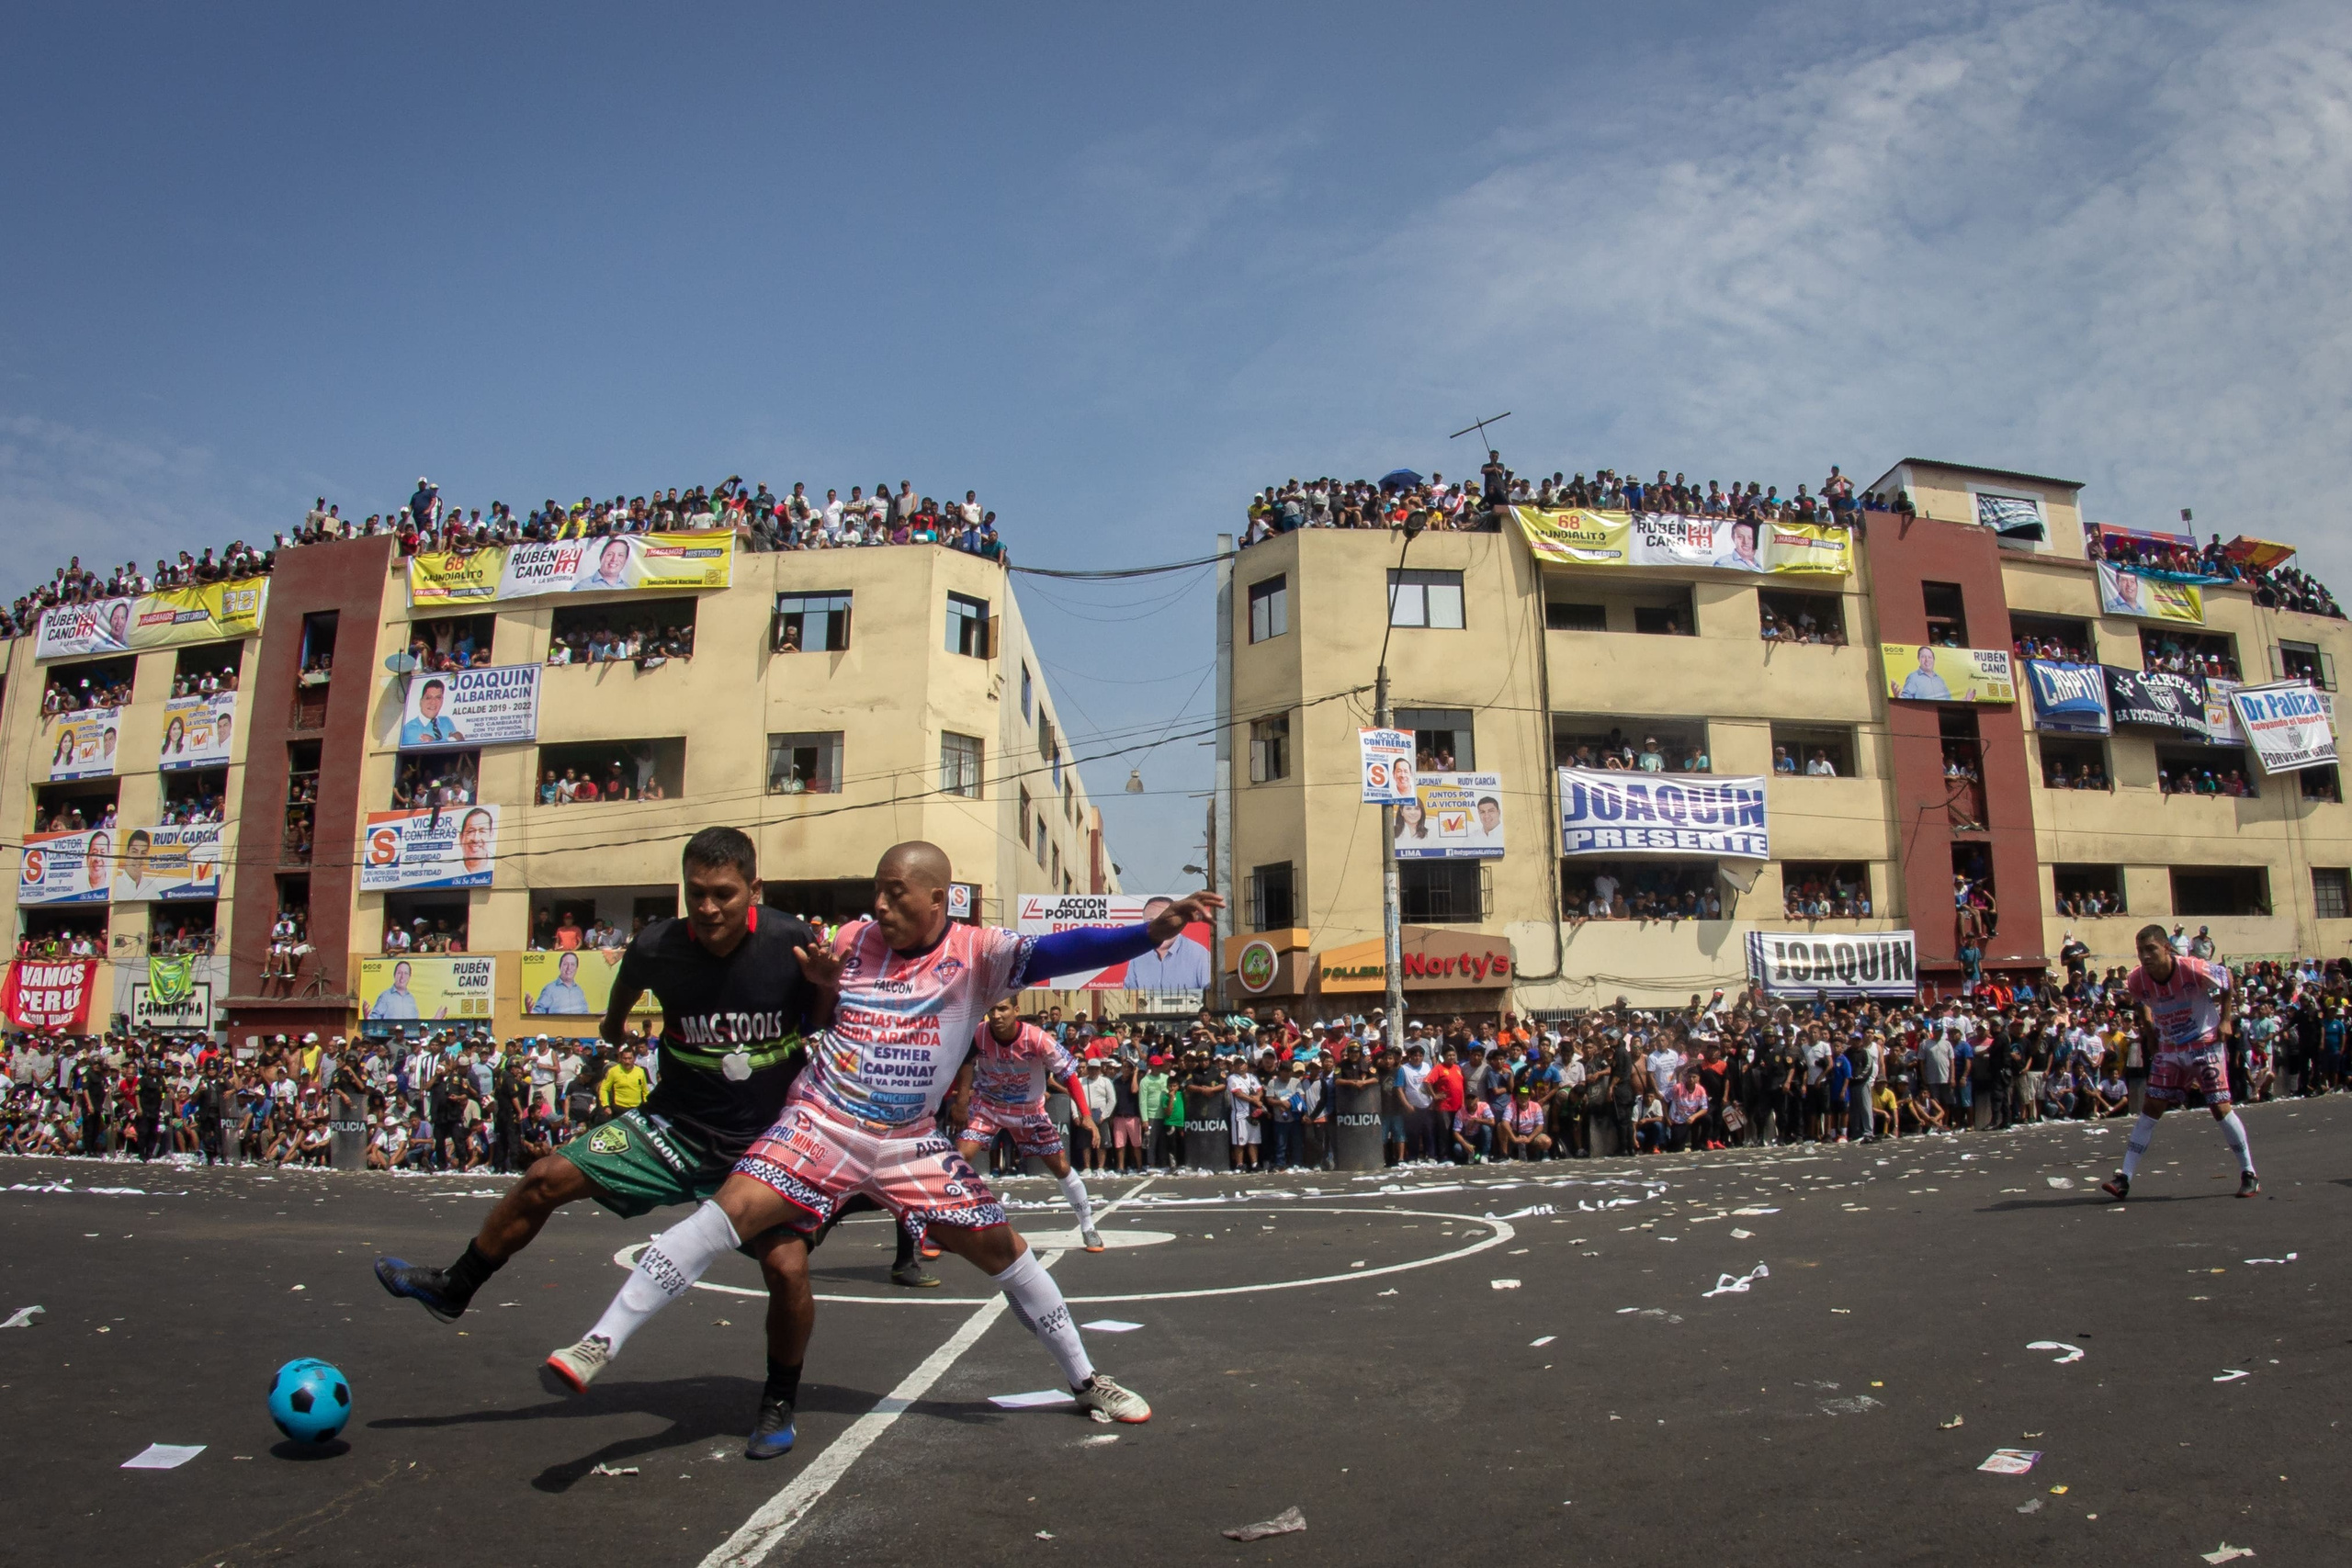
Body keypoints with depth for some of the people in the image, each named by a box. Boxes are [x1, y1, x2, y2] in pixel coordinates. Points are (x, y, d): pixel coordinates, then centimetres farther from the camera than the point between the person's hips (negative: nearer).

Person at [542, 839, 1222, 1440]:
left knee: (1002, 1247, 2)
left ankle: (1084, 1380, 20)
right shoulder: (854, 939, 0)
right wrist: (816, 983, -9)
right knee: (728, 1213, -21)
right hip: (819, 1124, 0)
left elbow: (1057, 951, -25)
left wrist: (1151, 930, -40)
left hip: (910, 1144, 0)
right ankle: (599, 1343, -13)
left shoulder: (976, 952, -8)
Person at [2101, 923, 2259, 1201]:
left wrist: (2225, 1019, -3)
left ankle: (2249, 1174, 17)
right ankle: (2124, 1179, -4)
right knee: (2150, 1109, -1)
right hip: (2168, 1050, 3)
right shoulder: (2136, 981, -15)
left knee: (2220, 1107, -4)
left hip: (2204, 1044, -3)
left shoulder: (2194, 969, -25)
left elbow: (2228, 977, -3)